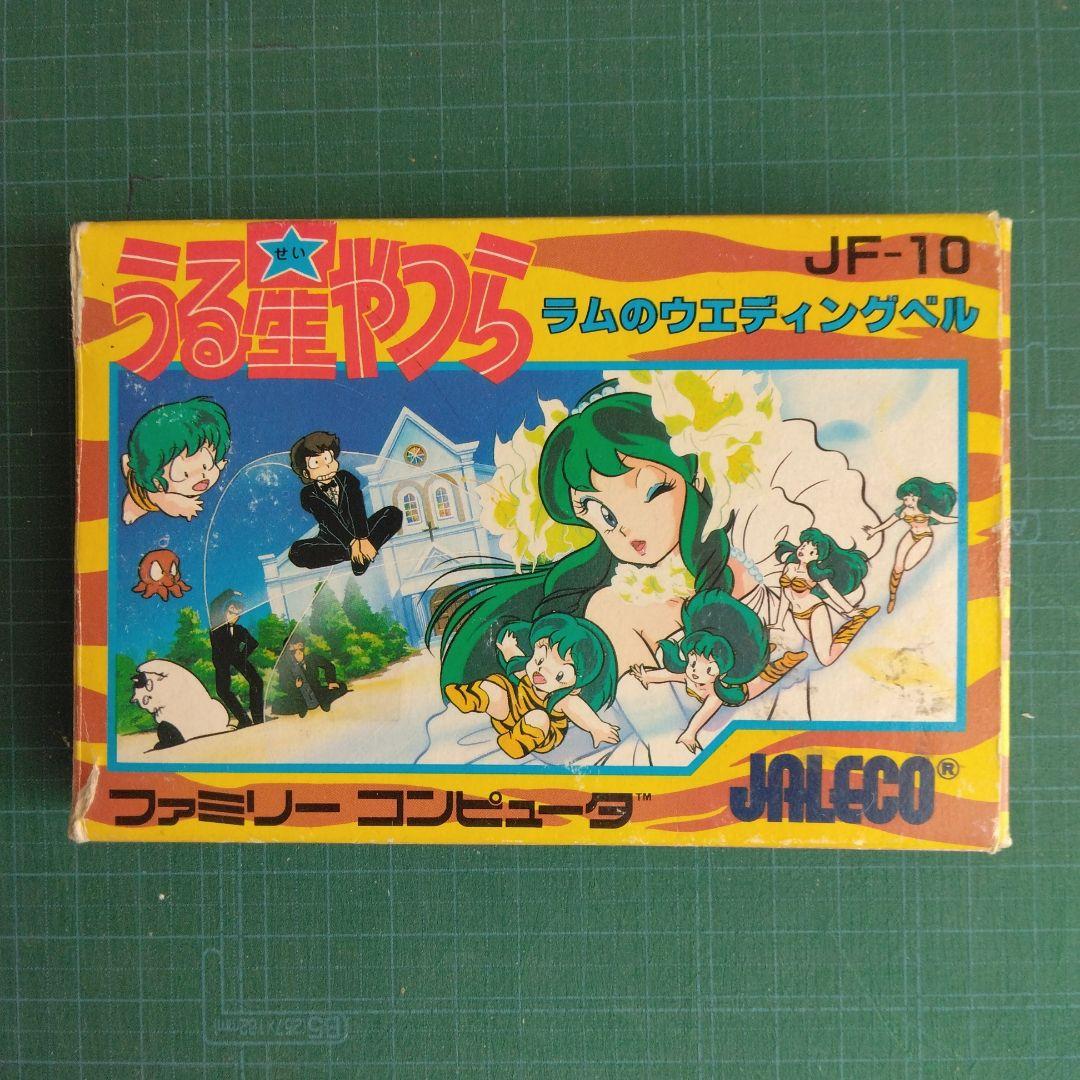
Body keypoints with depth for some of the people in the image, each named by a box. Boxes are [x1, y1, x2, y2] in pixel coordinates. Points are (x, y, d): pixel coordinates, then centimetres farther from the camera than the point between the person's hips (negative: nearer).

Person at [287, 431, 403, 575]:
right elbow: (330, 521, -22)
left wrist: (363, 538, -31)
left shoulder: (346, 478, -2)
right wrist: (352, 543, -36)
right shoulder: (308, 494, -8)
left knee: (393, 513, -17)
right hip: (331, 540, -2)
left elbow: (357, 510, -15)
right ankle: (351, 552, -25)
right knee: (297, 552, -31)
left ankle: (361, 556, -29)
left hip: (357, 532, 2)